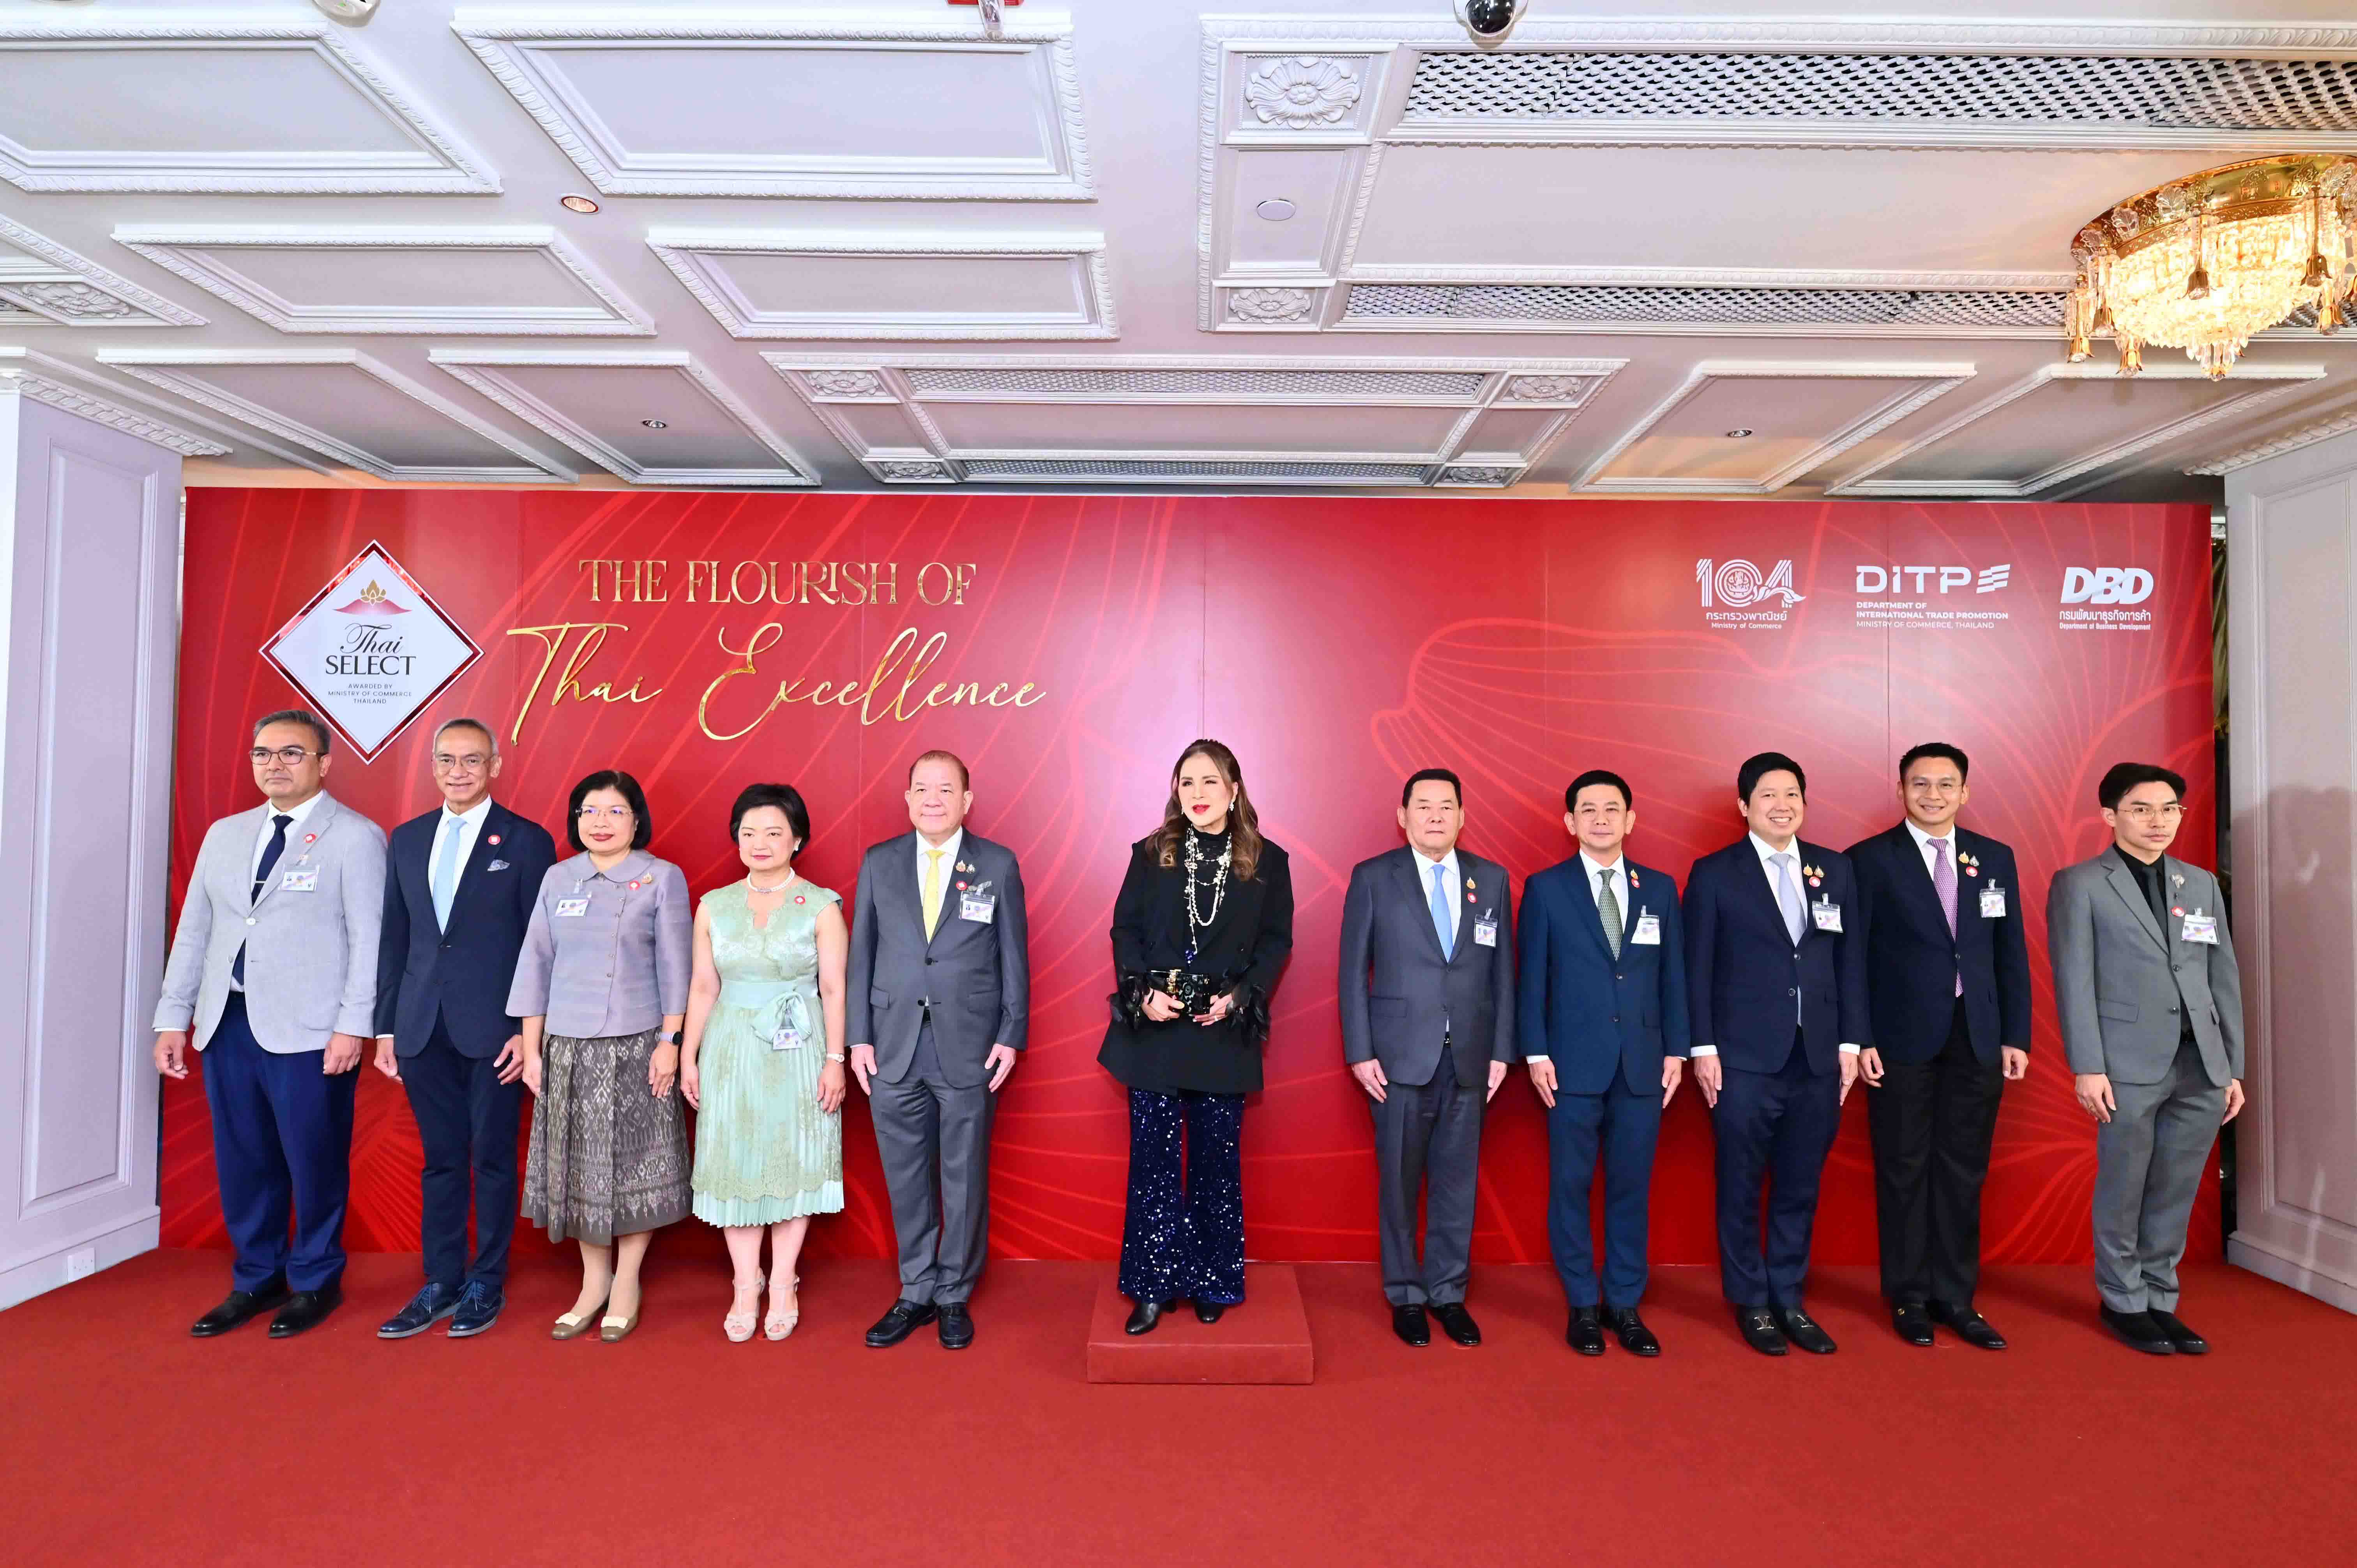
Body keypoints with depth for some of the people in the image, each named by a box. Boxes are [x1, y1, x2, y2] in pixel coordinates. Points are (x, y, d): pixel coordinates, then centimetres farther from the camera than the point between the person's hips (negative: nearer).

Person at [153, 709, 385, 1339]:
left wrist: (353, 1025, -14)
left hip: (307, 1030, -5)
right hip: (228, 1025, 6)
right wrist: (173, 1017, 11)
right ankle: (255, 1281, 28)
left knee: (313, 1163, 3)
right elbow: (194, 931, 16)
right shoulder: (224, 834, 14)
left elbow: (370, 939, -9)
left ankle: (314, 1282, 20)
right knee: (242, 1161, 12)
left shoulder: (356, 837, -4)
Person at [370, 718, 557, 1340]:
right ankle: (441, 1284, 24)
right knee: (439, 1160, 12)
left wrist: (530, 1030, -10)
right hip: (422, 1028, 4)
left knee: (492, 1159, 6)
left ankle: (487, 1285, 19)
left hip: (493, 1029, -4)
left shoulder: (527, 841, -4)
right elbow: (394, 938, 12)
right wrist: (385, 1027, 9)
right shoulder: (407, 839, 11)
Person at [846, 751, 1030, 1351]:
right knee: (906, 1178, 11)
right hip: (893, 1048, 2)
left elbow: (1014, 957, 1)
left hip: (969, 1048, -2)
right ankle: (917, 1293, 28)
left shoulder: (998, 865, 0)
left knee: (965, 1178, 8)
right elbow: (861, 954, 6)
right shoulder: (879, 863, 5)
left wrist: (1011, 1035, -3)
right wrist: (859, 1036, 2)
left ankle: (955, 1296, 26)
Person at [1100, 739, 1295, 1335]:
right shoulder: (1151, 854, 3)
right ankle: (1153, 1286, 17)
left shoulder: (1267, 861, 1)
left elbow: (1276, 941, 2)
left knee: (1217, 1158, 10)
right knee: (1153, 1157, 5)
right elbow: (1125, 929, 2)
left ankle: (1211, 1284, 25)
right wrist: (1143, 993, -12)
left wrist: (1239, 997, -11)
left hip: (1224, 1031, 0)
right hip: (1154, 1028, 0)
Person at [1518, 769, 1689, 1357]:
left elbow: (1673, 975, 9)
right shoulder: (1546, 888, 0)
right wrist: (1536, 1053, -6)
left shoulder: (1660, 888, 8)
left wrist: (1676, 1050, 4)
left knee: (1632, 1187, 9)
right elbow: (1533, 977, -1)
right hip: (1574, 1061, -2)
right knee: (1571, 1185, 5)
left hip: (1643, 1063, 2)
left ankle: (1625, 1305, 23)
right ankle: (1582, 1305, 19)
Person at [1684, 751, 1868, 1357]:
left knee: (1800, 1188, 12)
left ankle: (1789, 1300, 27)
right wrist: (1703, 1049, -7)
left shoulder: (1836, 870, 8)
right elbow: (1698, 968, -3)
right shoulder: (1714, 874, -3)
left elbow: (1851, 961, 9)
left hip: (1818, 1058, 3)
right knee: (1742, 1188, 7)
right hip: (1745, 1059, -3)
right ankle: (1751, 1302, 22)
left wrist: (1851, 1042, 4)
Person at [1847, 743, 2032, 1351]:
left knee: (1963, 1172, 10)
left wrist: (2016, 1036, 5)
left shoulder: (1995, 859, 9)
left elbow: (2011, 954, 10)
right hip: (1902, 1040, -3)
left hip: (1977, 1039, 4)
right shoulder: (1870, 860, -4)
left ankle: (1956, 1298, 22)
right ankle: (1909, 1298, 18)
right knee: (1904, 1171, 6)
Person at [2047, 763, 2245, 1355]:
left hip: (2202, 1065, 4)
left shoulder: (2202, 884, 13)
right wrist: (2087, 1067, -11)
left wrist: (2234, 1066, 10)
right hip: (2130, 1063, -4)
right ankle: (2123, 1302, 19)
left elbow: (2225, 979, 13)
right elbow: (2074, 981, -6)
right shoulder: (2080, 884, -1)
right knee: (2123, 1191, 5)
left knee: (2176, 1193, 10)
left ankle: (2160, 1300, 22)